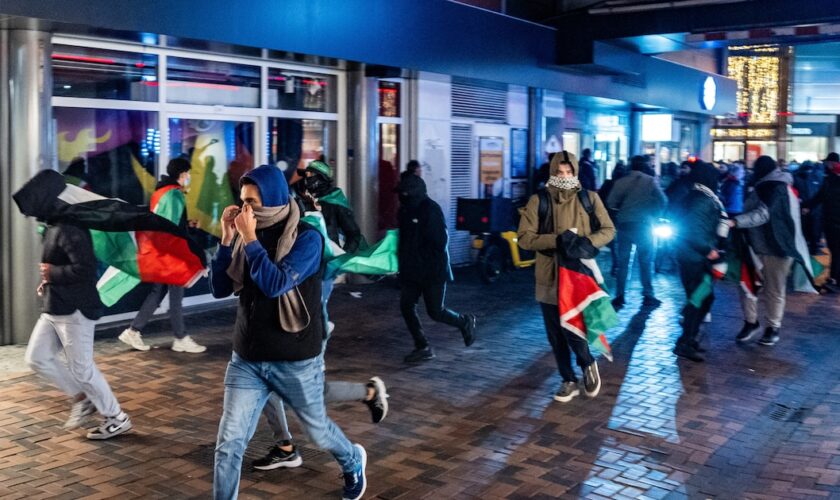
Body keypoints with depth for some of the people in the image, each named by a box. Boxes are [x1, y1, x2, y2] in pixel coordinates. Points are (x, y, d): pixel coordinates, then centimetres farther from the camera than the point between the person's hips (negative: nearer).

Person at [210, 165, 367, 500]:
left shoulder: (306, 238, -14)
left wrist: (250, 240, -22)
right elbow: (219, 289, -1)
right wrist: (227, 239, -10)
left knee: (317, 430, 18)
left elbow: (275, 285, -26)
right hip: (246, 360, 4)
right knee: (228, 443, -4)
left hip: (296, 362, -3)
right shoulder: (246, 235, 1)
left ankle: (353, 462, 49)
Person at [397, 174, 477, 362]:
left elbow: (441, 241, -19)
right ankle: (423, 347, 11)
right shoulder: (405, 209, 6)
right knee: (406, 306, -1)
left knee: (435, 311, 0)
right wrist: (402, 254, 7)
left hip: (433, 269, -7)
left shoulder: (431, 210, -17)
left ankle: (465, 322, 29)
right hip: (411, 269, 7)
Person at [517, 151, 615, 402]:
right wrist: (556, 240, -20)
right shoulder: (538, 200, -1)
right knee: (556, 335, 9)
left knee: (573, 330, -10)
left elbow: (608, 230, 7)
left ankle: (588, 364, 22)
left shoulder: (589, 198, 2)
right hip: (549, 276, 2)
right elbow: (524, 237, -6)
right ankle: (569, 381, 28)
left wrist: (588, 242, -13)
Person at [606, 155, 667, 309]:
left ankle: (619, 296, 5)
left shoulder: (621, 181, 0)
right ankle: (648, 296, 8)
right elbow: (663, 201, -8)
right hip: (643, 225, -1)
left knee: (623, 262, 7)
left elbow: (611, 203, -7)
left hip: (624, 224, 1)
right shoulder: (650, 180, -3)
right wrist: (654, 215, 7)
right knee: (645, 262, 8)